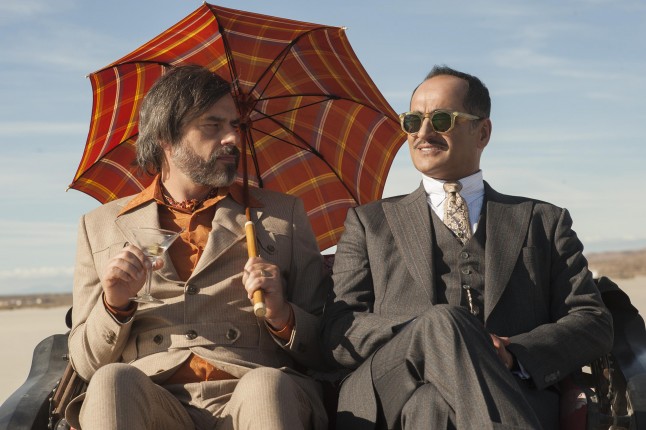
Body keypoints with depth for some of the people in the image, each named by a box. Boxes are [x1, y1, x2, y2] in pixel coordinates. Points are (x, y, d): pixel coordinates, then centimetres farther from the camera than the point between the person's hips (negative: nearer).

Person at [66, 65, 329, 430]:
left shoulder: (283, 214, 19)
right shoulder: (100, 227, 18)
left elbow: (323, 349, 15)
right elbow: (86, 364, 14)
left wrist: (282, 316, -6)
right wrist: (115, 304, -5)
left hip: (251, 396, 0)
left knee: (266, 386, -34)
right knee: (112, 382, -32)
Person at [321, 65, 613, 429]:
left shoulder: (545, 222, 22)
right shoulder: (369, 222, 21)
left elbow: (594, 323, 13)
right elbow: (338, 333, 9)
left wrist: (515, 356, -10)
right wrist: (434, 333, -11)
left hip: (513, 396, -2)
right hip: (393, 396, 2)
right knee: (441, 321, -34)